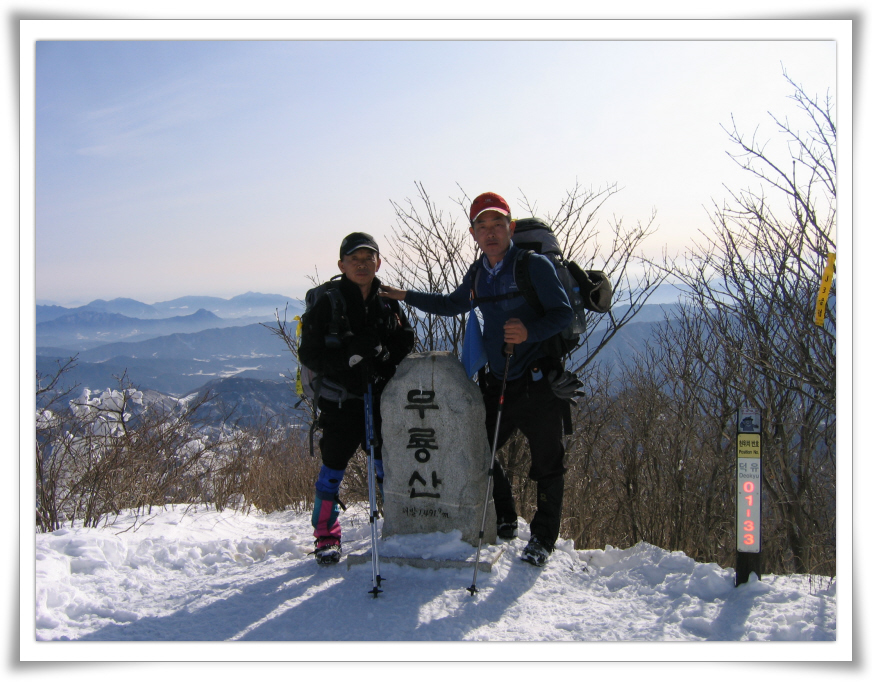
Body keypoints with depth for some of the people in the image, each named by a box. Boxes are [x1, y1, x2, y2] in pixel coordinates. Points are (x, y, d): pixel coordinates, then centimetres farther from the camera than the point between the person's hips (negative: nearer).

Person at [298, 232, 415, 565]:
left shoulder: (388, 303, 5)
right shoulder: (326, 304, -7)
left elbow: (407, 340, 13)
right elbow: (310, 355, -10)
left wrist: (383, 350, -9)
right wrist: (349, 356, -24)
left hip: (381, 399, 3)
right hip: (340, 401, -3)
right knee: (332, 469, 4)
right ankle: (327, 537, 21)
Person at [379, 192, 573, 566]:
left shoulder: (535, 265, -11)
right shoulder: (477, 275, 9)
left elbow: (563, 312, -14)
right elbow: (451, 305, 26)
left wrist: (530, 331, -32)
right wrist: (406, 296, 21)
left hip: (538, 384, -6)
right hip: (497, 382, 6)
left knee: (546, 465, 4)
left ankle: (542, 538, 23)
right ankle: (505, 521, 34)